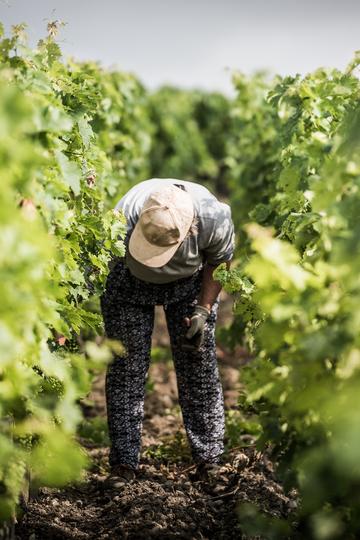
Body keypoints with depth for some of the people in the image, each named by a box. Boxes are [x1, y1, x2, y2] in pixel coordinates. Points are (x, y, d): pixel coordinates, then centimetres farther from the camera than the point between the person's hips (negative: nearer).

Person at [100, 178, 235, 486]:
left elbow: (219, 261, -12)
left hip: (189, 280, 1)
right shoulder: (123, 222, -40)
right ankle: (124, 462, -3)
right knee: (128, 363, -9)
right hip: (129, 279, -1)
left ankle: (209, 455, 6)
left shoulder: (214, 219, -35)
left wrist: (203, 311, -17)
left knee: (198, 360, -5)